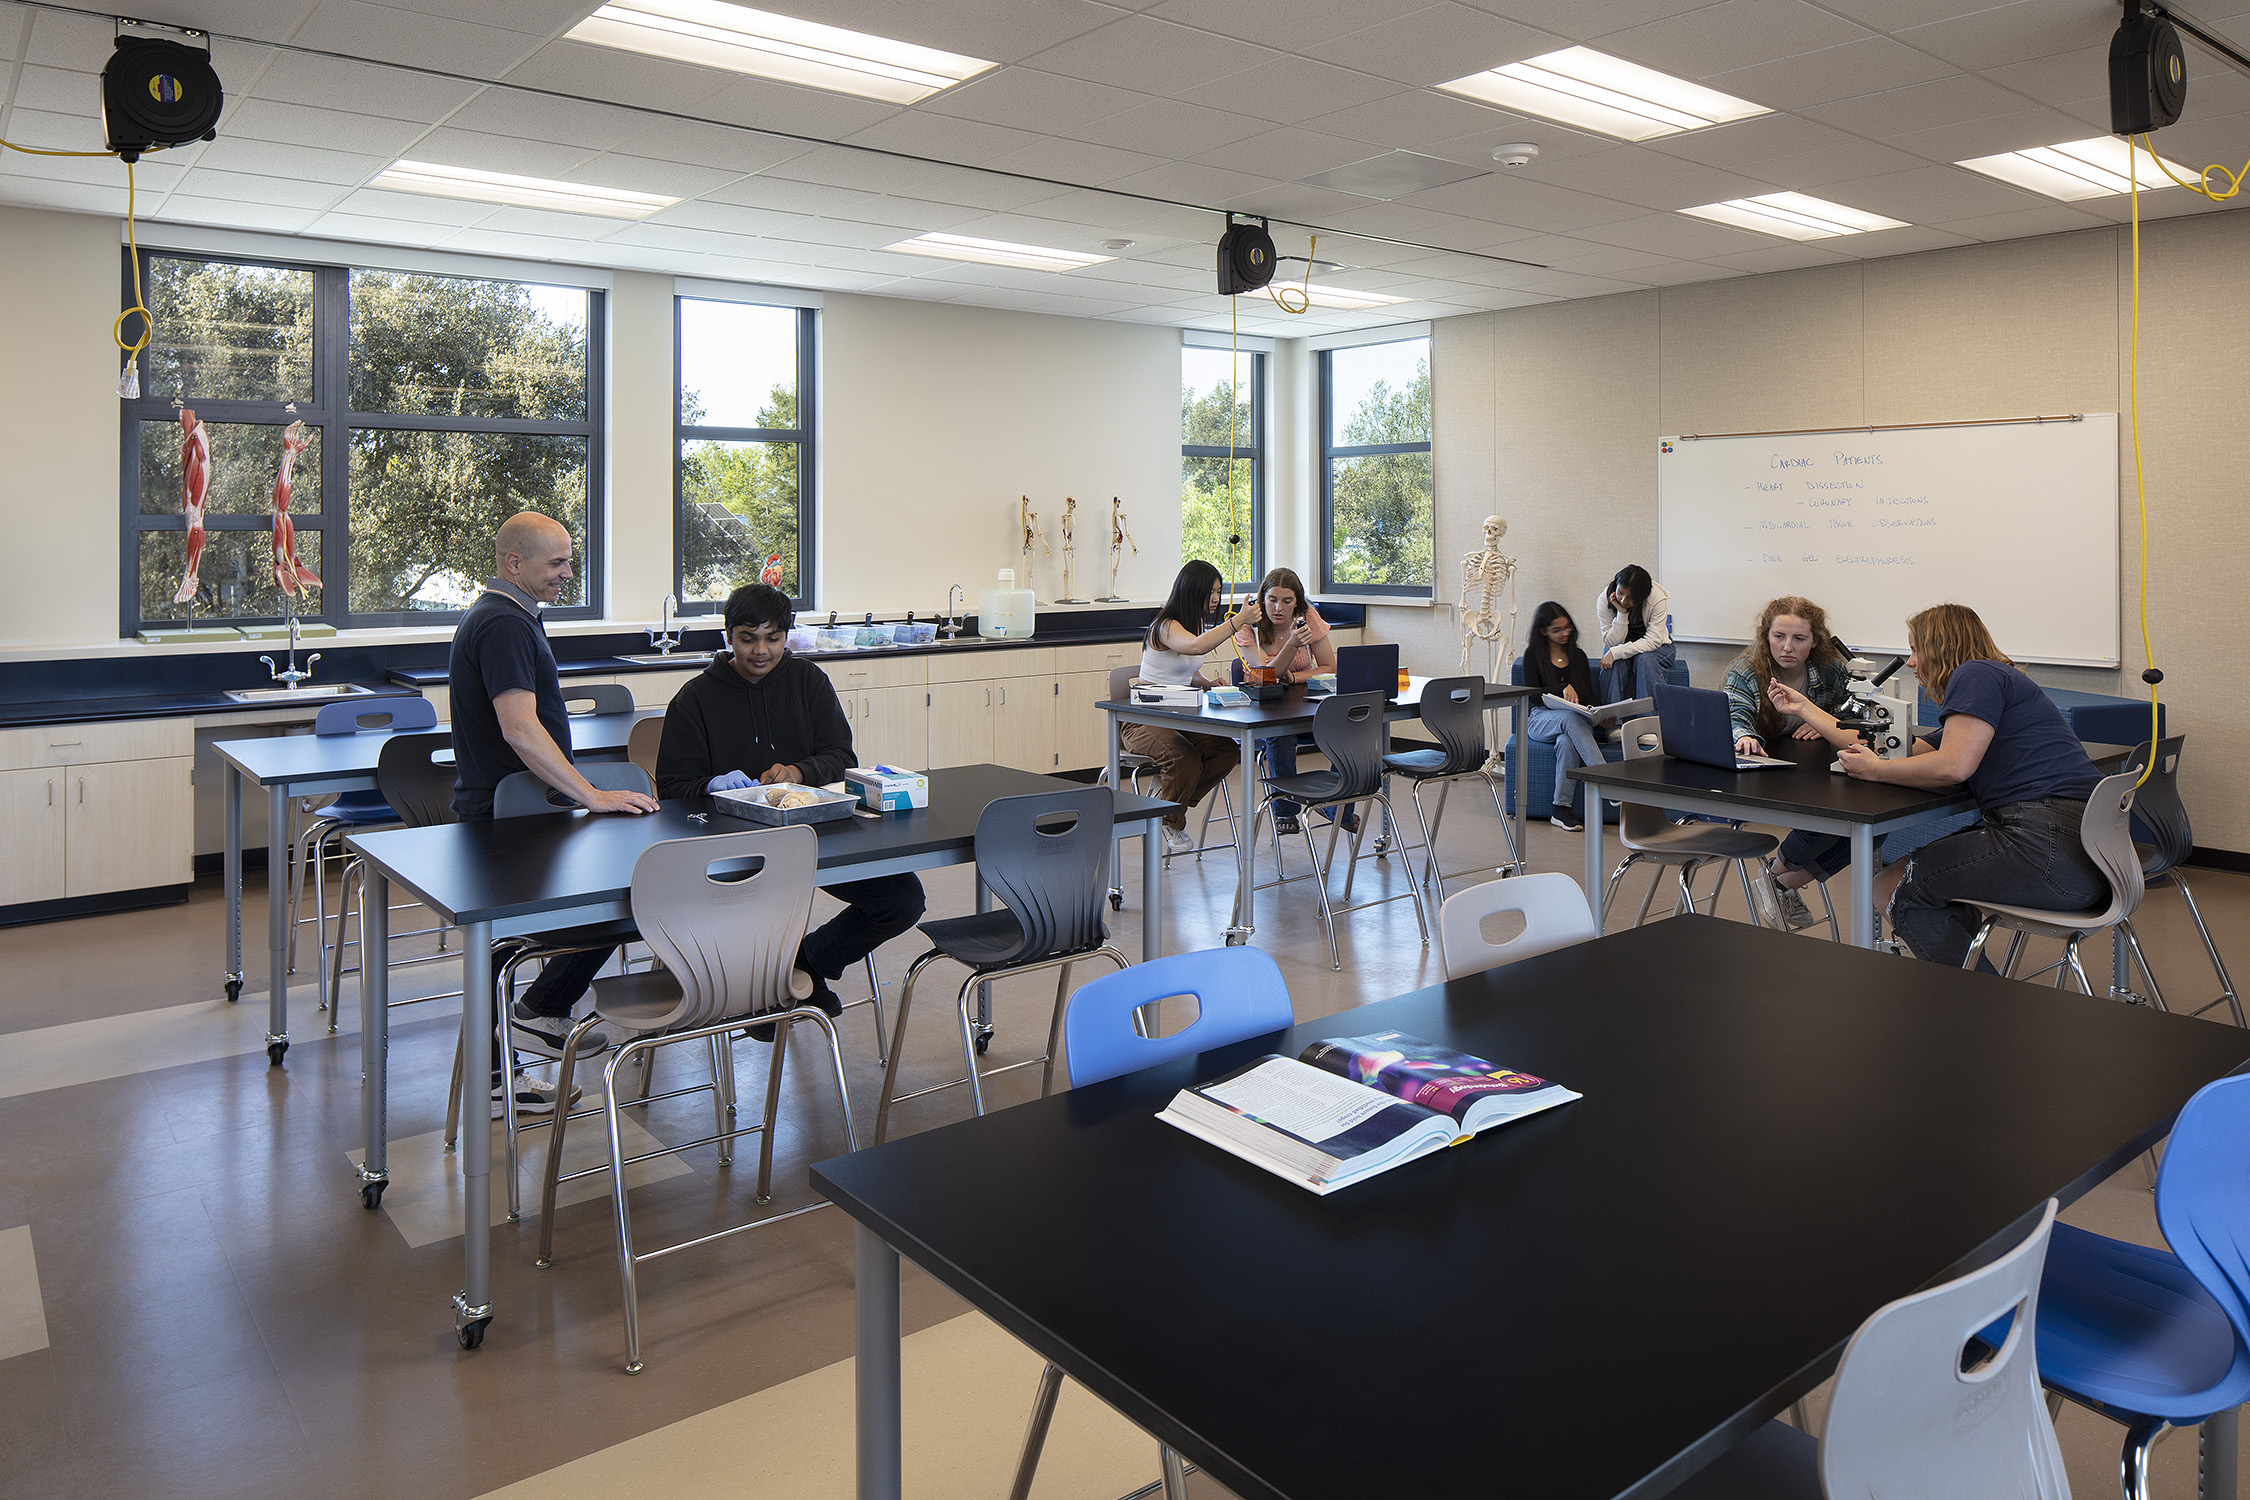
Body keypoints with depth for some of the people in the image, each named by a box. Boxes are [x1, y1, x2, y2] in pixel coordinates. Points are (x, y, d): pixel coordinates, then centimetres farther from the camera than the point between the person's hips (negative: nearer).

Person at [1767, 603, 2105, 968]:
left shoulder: (1976, 674, -3)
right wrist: (1805, 709, 33)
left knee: (1906, 887, -3)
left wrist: (1873, 770, -1)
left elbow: (1953, 766, -17)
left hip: (2054, 842, -10)